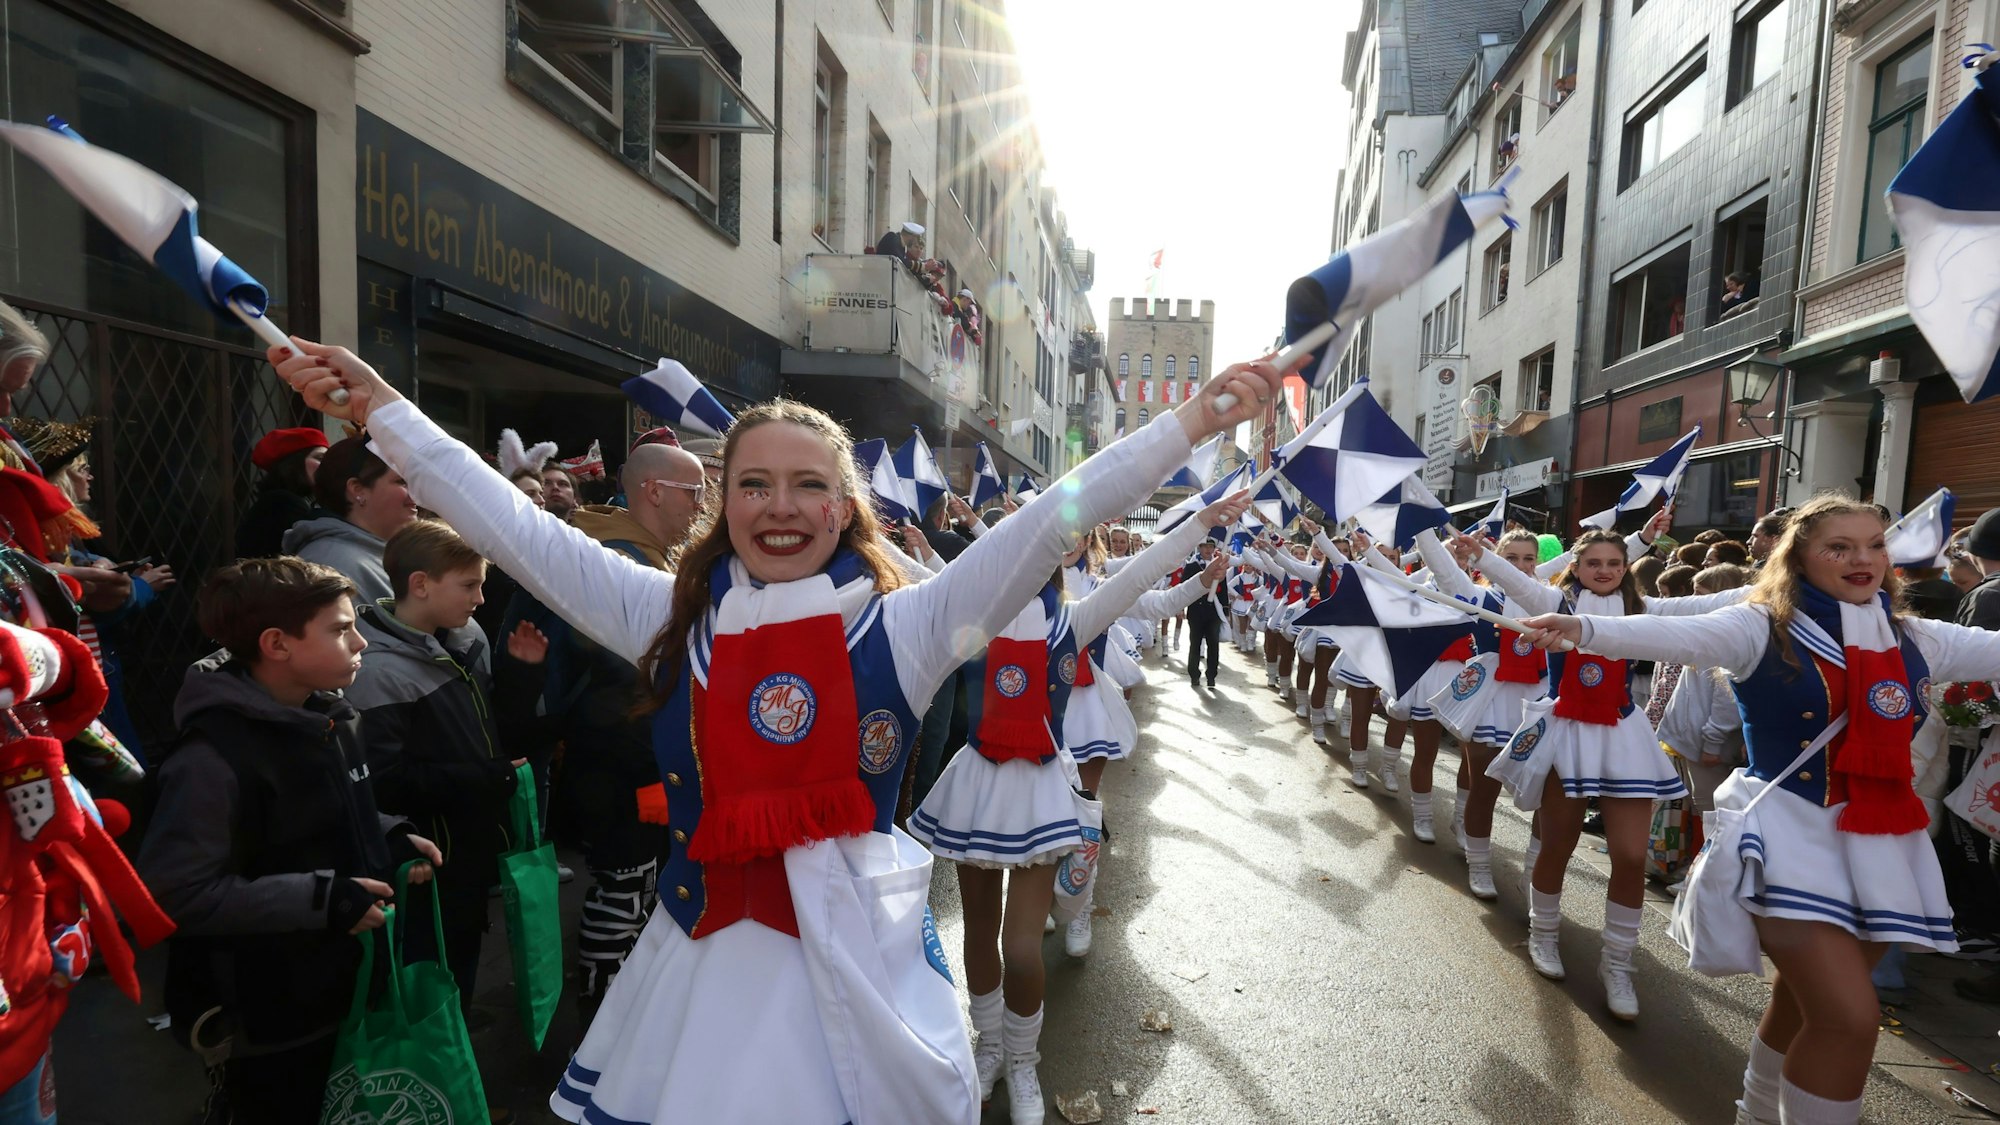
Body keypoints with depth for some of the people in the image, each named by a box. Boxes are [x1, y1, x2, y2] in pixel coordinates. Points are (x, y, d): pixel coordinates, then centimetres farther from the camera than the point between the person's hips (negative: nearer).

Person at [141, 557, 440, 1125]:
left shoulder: (330, 718, 3)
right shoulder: (216, 756, -25)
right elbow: (176, 891, -29)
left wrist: (392, 839, -1)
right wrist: (322, 900, -28)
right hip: (272, 1019, -8)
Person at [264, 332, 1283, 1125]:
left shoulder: (901, 626, -8)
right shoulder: (672, 617, 0)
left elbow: (1052, 520, -14)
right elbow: (515, 529, 3)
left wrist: (1192, 421, -19)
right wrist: (382, 409, 2)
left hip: (856, 963, -2)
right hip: (703, 958, 3)